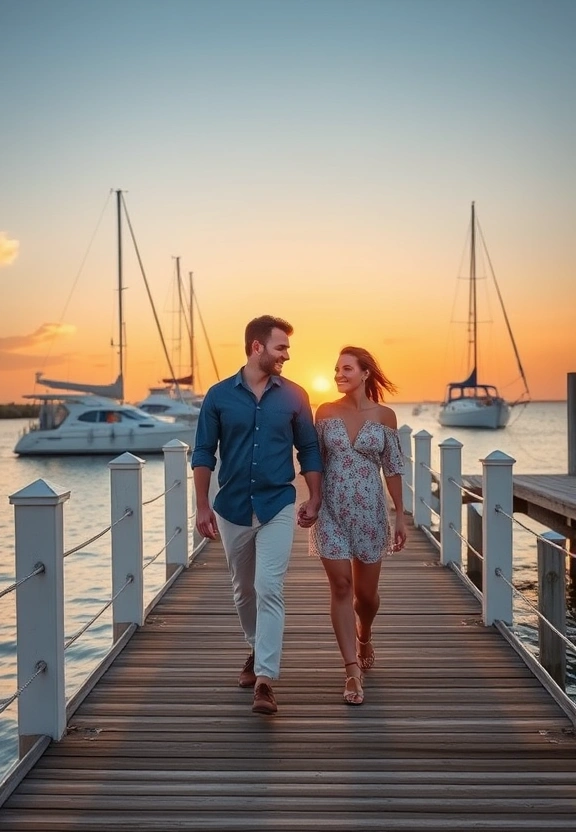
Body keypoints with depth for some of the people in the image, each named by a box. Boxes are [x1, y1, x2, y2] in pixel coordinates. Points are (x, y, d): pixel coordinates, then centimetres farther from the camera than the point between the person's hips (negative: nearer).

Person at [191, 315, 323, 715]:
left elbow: (309, 449, 6)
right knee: (244, 590, 17)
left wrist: (315, 499, 1)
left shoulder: (294, 396, 0)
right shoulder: (220, 395, -2)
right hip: (232, 507, 2)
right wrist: (203, 506, -5)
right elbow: (204, 453, 0)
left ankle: (265, 679, -10)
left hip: (277, 507, -1)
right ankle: (256, 652, 39)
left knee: (269, 591, -11)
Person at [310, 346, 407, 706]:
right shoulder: (326, 412, 0)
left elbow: (393, 469, 1)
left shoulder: (384, 415, -2)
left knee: (366, 591, 10)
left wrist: (401, 516, 1)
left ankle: (364, 637, 42)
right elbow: (314, 461, 5)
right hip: (332, 511, 0)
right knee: (340, 586, -5)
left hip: (369, 511, 0)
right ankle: (353, 671, 0)